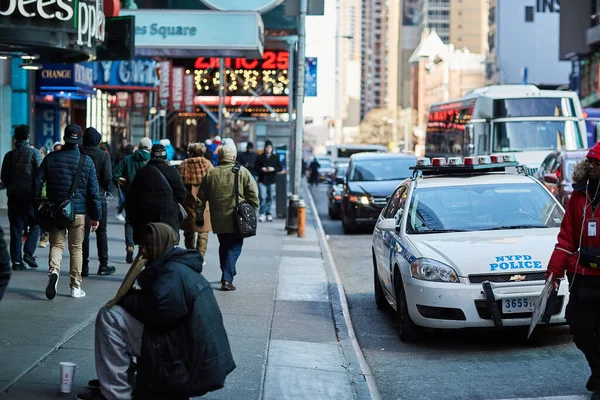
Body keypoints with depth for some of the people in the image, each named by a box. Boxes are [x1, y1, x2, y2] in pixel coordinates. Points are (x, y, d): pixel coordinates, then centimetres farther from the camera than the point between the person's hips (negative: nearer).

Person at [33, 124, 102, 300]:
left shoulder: (51, 158, -1)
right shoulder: (87, 161, -4)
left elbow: (38, 182, 0)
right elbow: (94, 191, -2)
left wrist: (37, 207, 10)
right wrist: (96, 216, 5)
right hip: (78, 212, -1)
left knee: (56, 244, 9)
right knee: (76, 248, 9)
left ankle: (54, 271, -20)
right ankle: (75, 287, 11)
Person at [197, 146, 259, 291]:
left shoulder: (210, 174, 7)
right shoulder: (243, 172, -1)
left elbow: (201, 198, 10)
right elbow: (253, 195, -4)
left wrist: (199, 217, 17)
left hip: (218, 219, 3)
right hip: (236, 219, -3)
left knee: (224, 246, 19)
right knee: (234, 248, 1)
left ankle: (227, 276, 31)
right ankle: (227, 279, -11)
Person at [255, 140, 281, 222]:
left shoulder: (275, 157, 8)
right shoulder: (260, 157, 4)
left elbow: (280, 167, 7)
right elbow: (256, 167, 6)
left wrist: (274, 169, -11)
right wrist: (261, 169, -13)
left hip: (271, 181, 2)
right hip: (262, 180, -2)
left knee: (270, 198, 6)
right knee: (263, 197, -11)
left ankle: (268, 213, 16)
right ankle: (262, 213, -5)